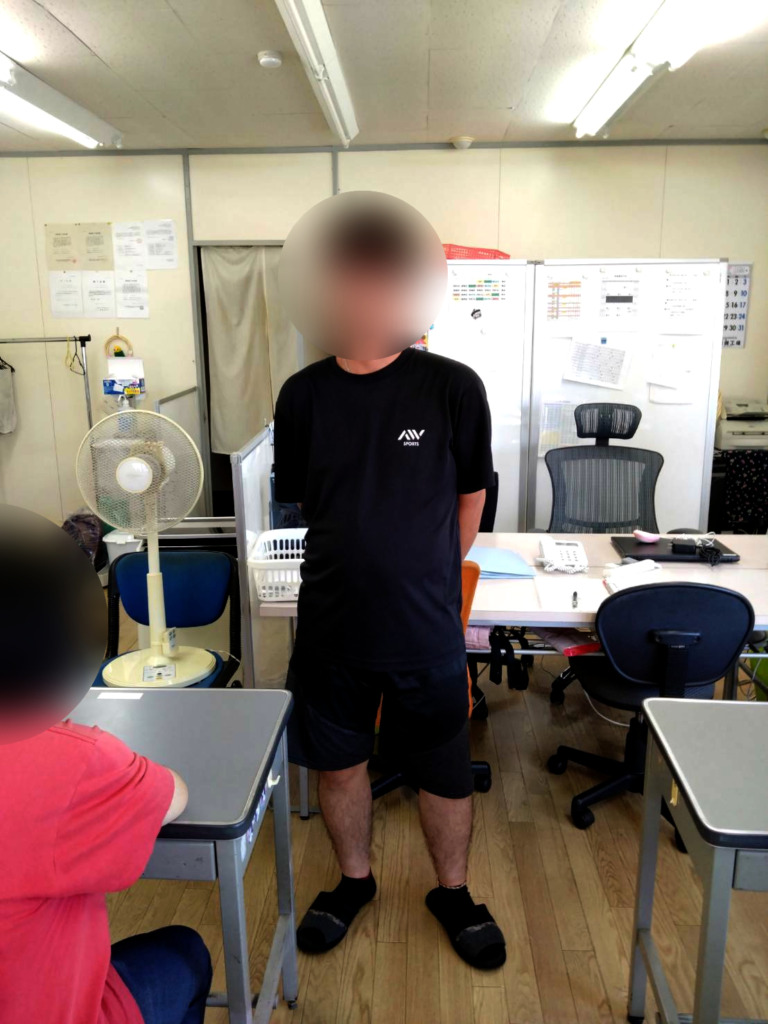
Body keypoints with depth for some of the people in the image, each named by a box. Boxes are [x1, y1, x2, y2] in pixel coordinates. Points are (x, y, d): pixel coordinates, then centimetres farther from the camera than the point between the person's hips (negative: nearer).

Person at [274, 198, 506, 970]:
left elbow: (470, 496, 2)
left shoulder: (453, 388, -10)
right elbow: (300, 500, 8)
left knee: (444, 773, 14)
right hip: (329, 623, 3)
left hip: (426, 628, -2)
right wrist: (363, 557, 4)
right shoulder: (302, 394, -2)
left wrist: (426, 573, 4)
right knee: (338, 762, 19)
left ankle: (452, 892, 42)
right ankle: (354, 880, 46)